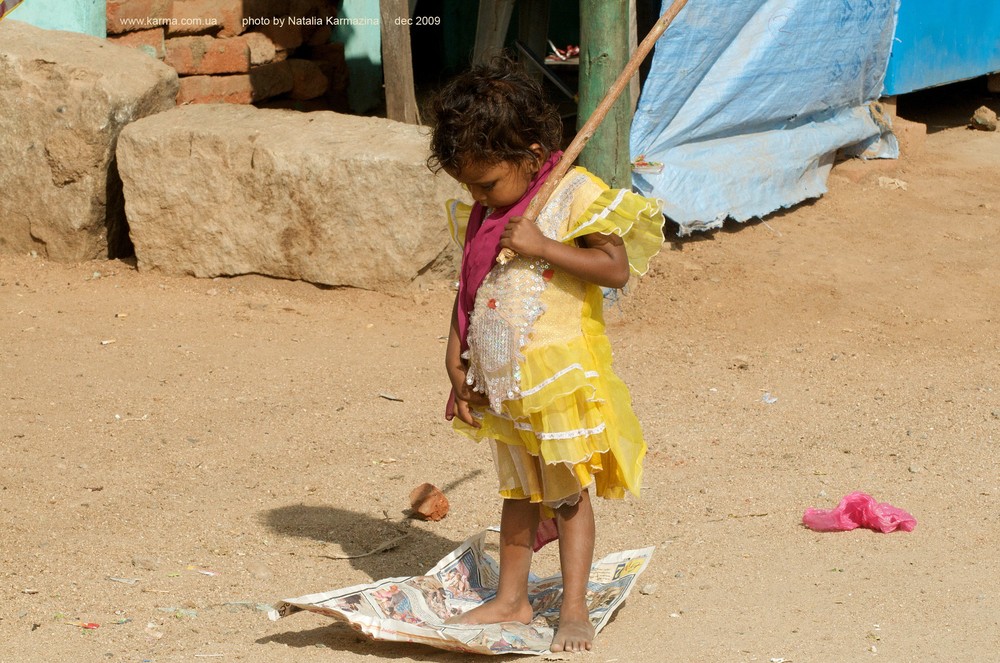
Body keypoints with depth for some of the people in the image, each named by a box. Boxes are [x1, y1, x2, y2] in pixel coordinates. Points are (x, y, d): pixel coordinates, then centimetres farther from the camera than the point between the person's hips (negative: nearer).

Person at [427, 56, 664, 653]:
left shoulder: (575, 195, -13)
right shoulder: (479, 215, 5)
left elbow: (617, 268, -20)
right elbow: (468, 291, 11)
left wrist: (542, 245, -25)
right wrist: (457, 364, 7)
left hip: (561, 379, -6)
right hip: (501, 381, 6)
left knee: (568, 494, 3)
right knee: (519, 492, 16)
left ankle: (575, 608, 10)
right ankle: (512, 601, 26)